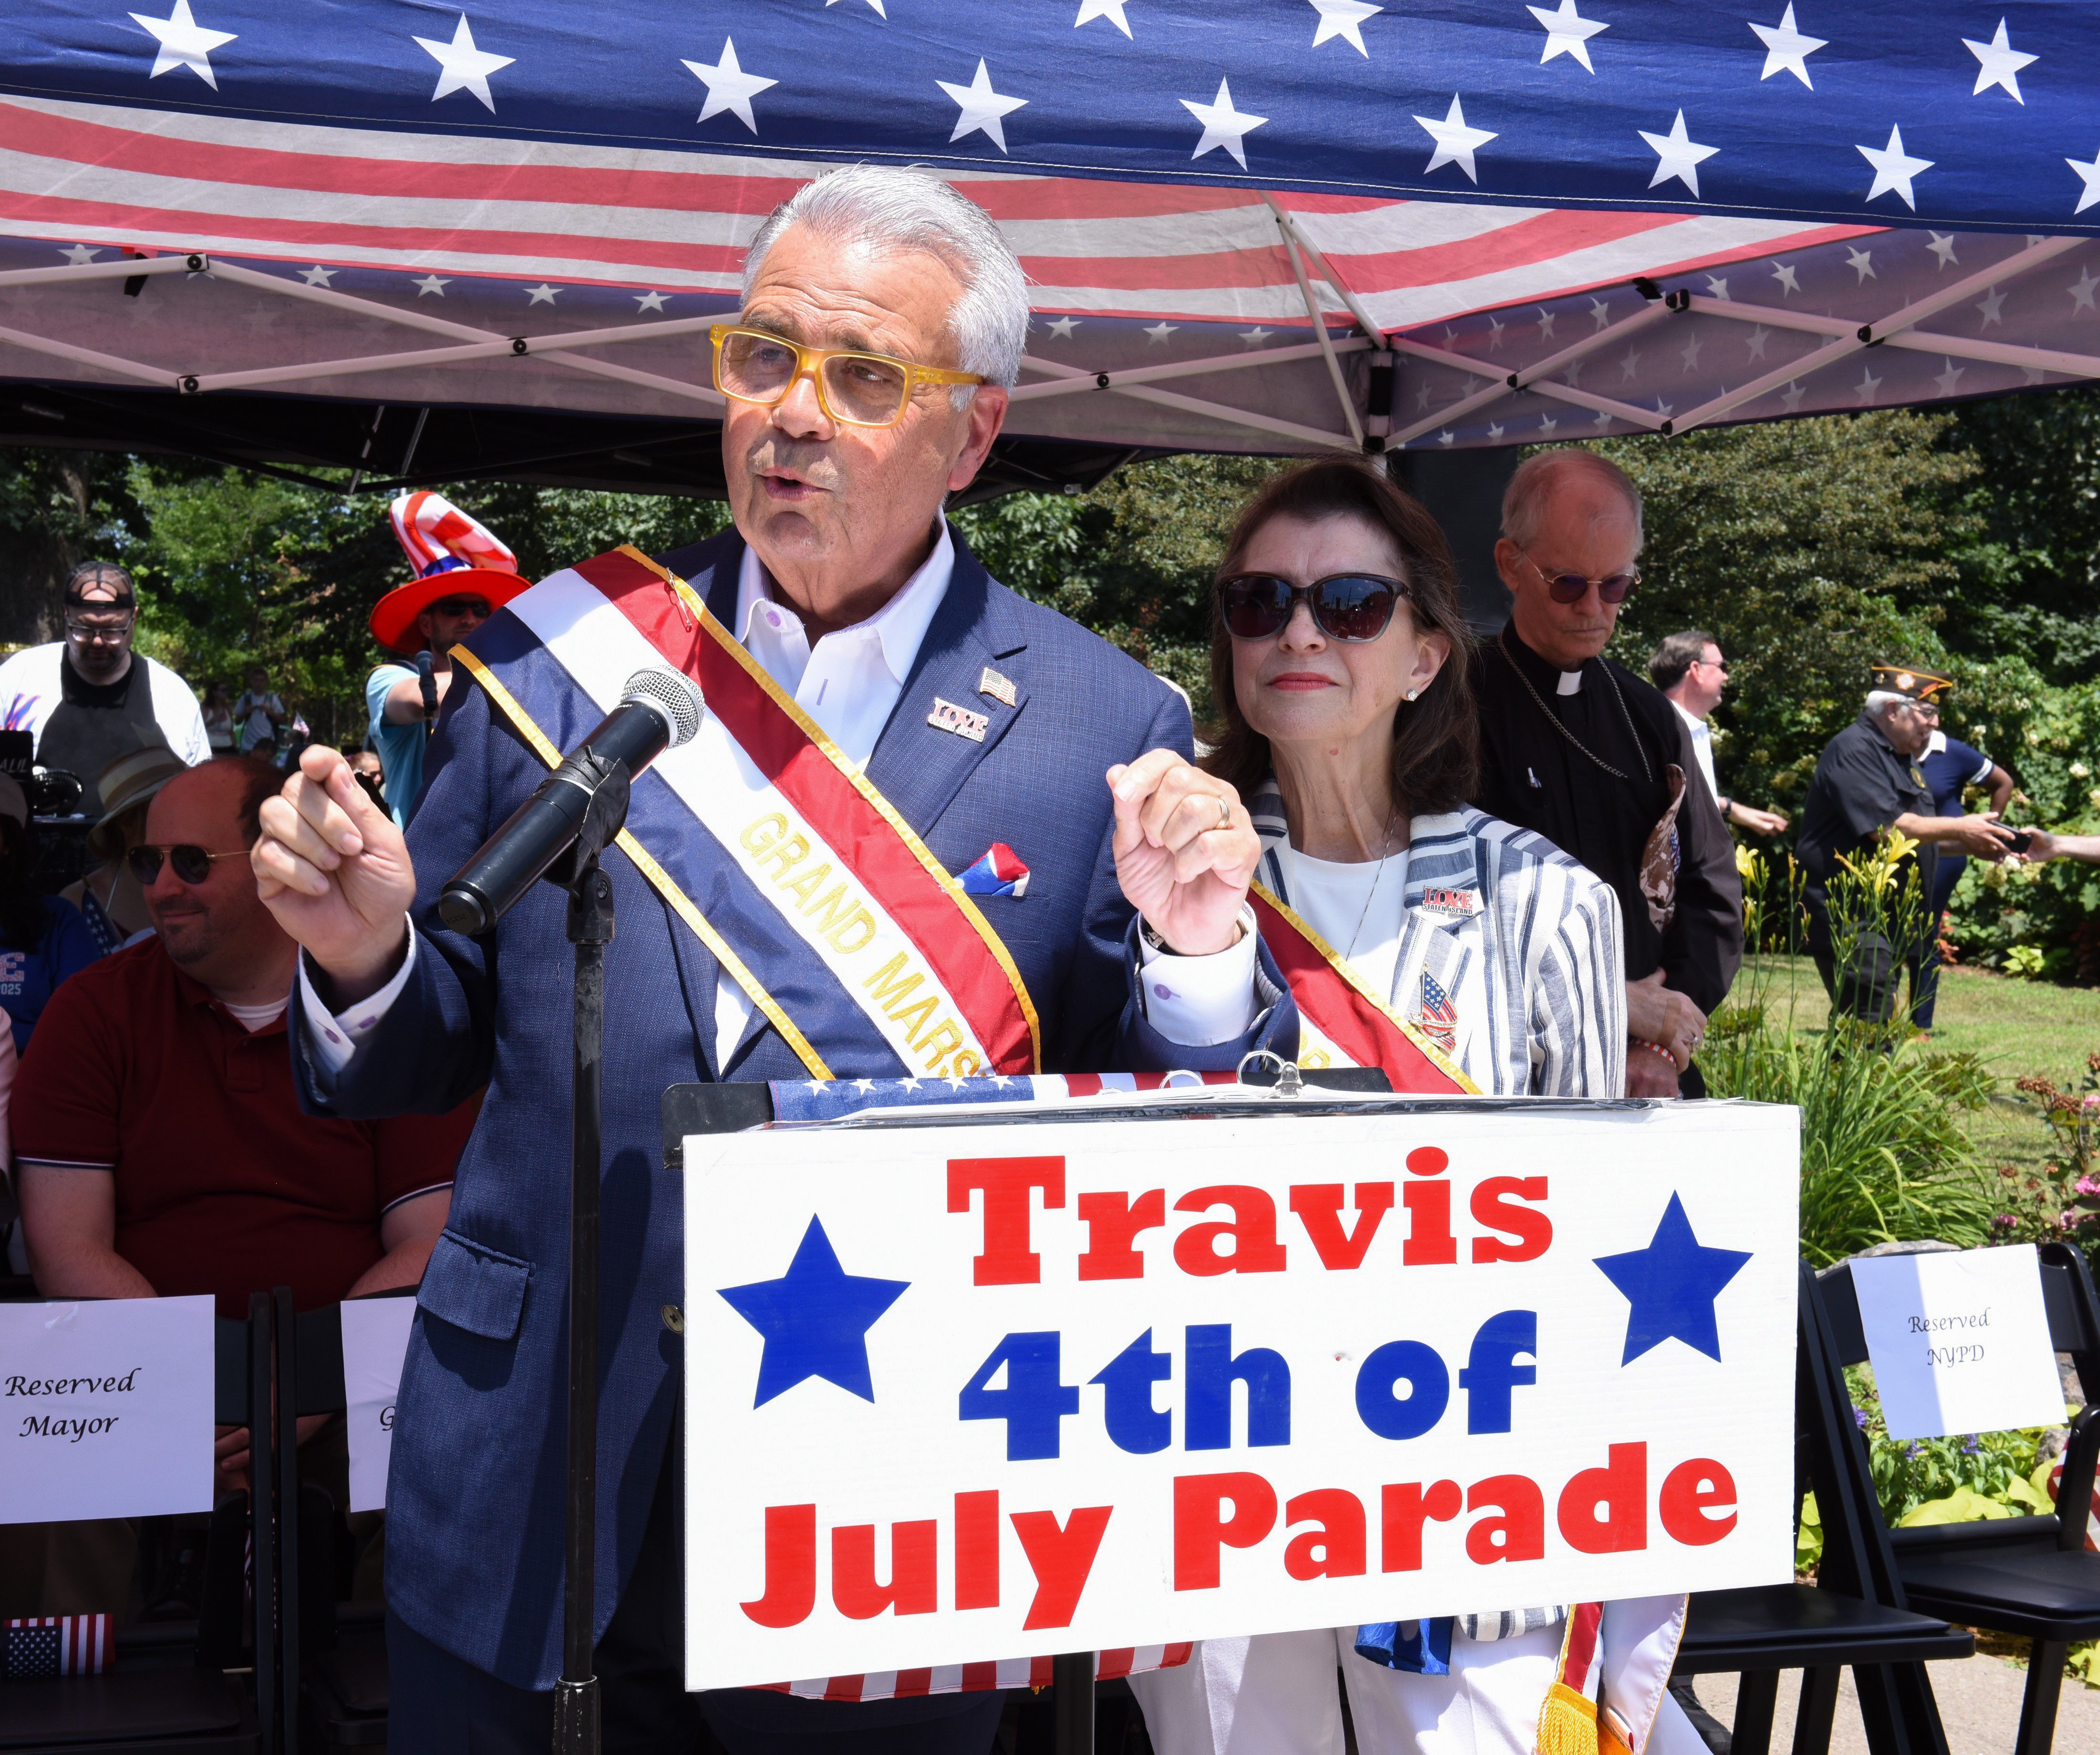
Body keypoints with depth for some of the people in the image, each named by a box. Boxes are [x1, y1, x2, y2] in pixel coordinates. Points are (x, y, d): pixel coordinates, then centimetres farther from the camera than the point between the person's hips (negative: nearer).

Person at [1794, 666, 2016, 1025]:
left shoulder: (1903, 757, 20)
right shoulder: (1855, 750, -12)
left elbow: (1919, 841, 27)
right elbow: (1886, 827, -23)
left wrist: (1969, 844, 10)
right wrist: (1960, 829, -14)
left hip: (1892, 925, 10)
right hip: (1852, 925, -10)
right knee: (1875, 1033, -18)